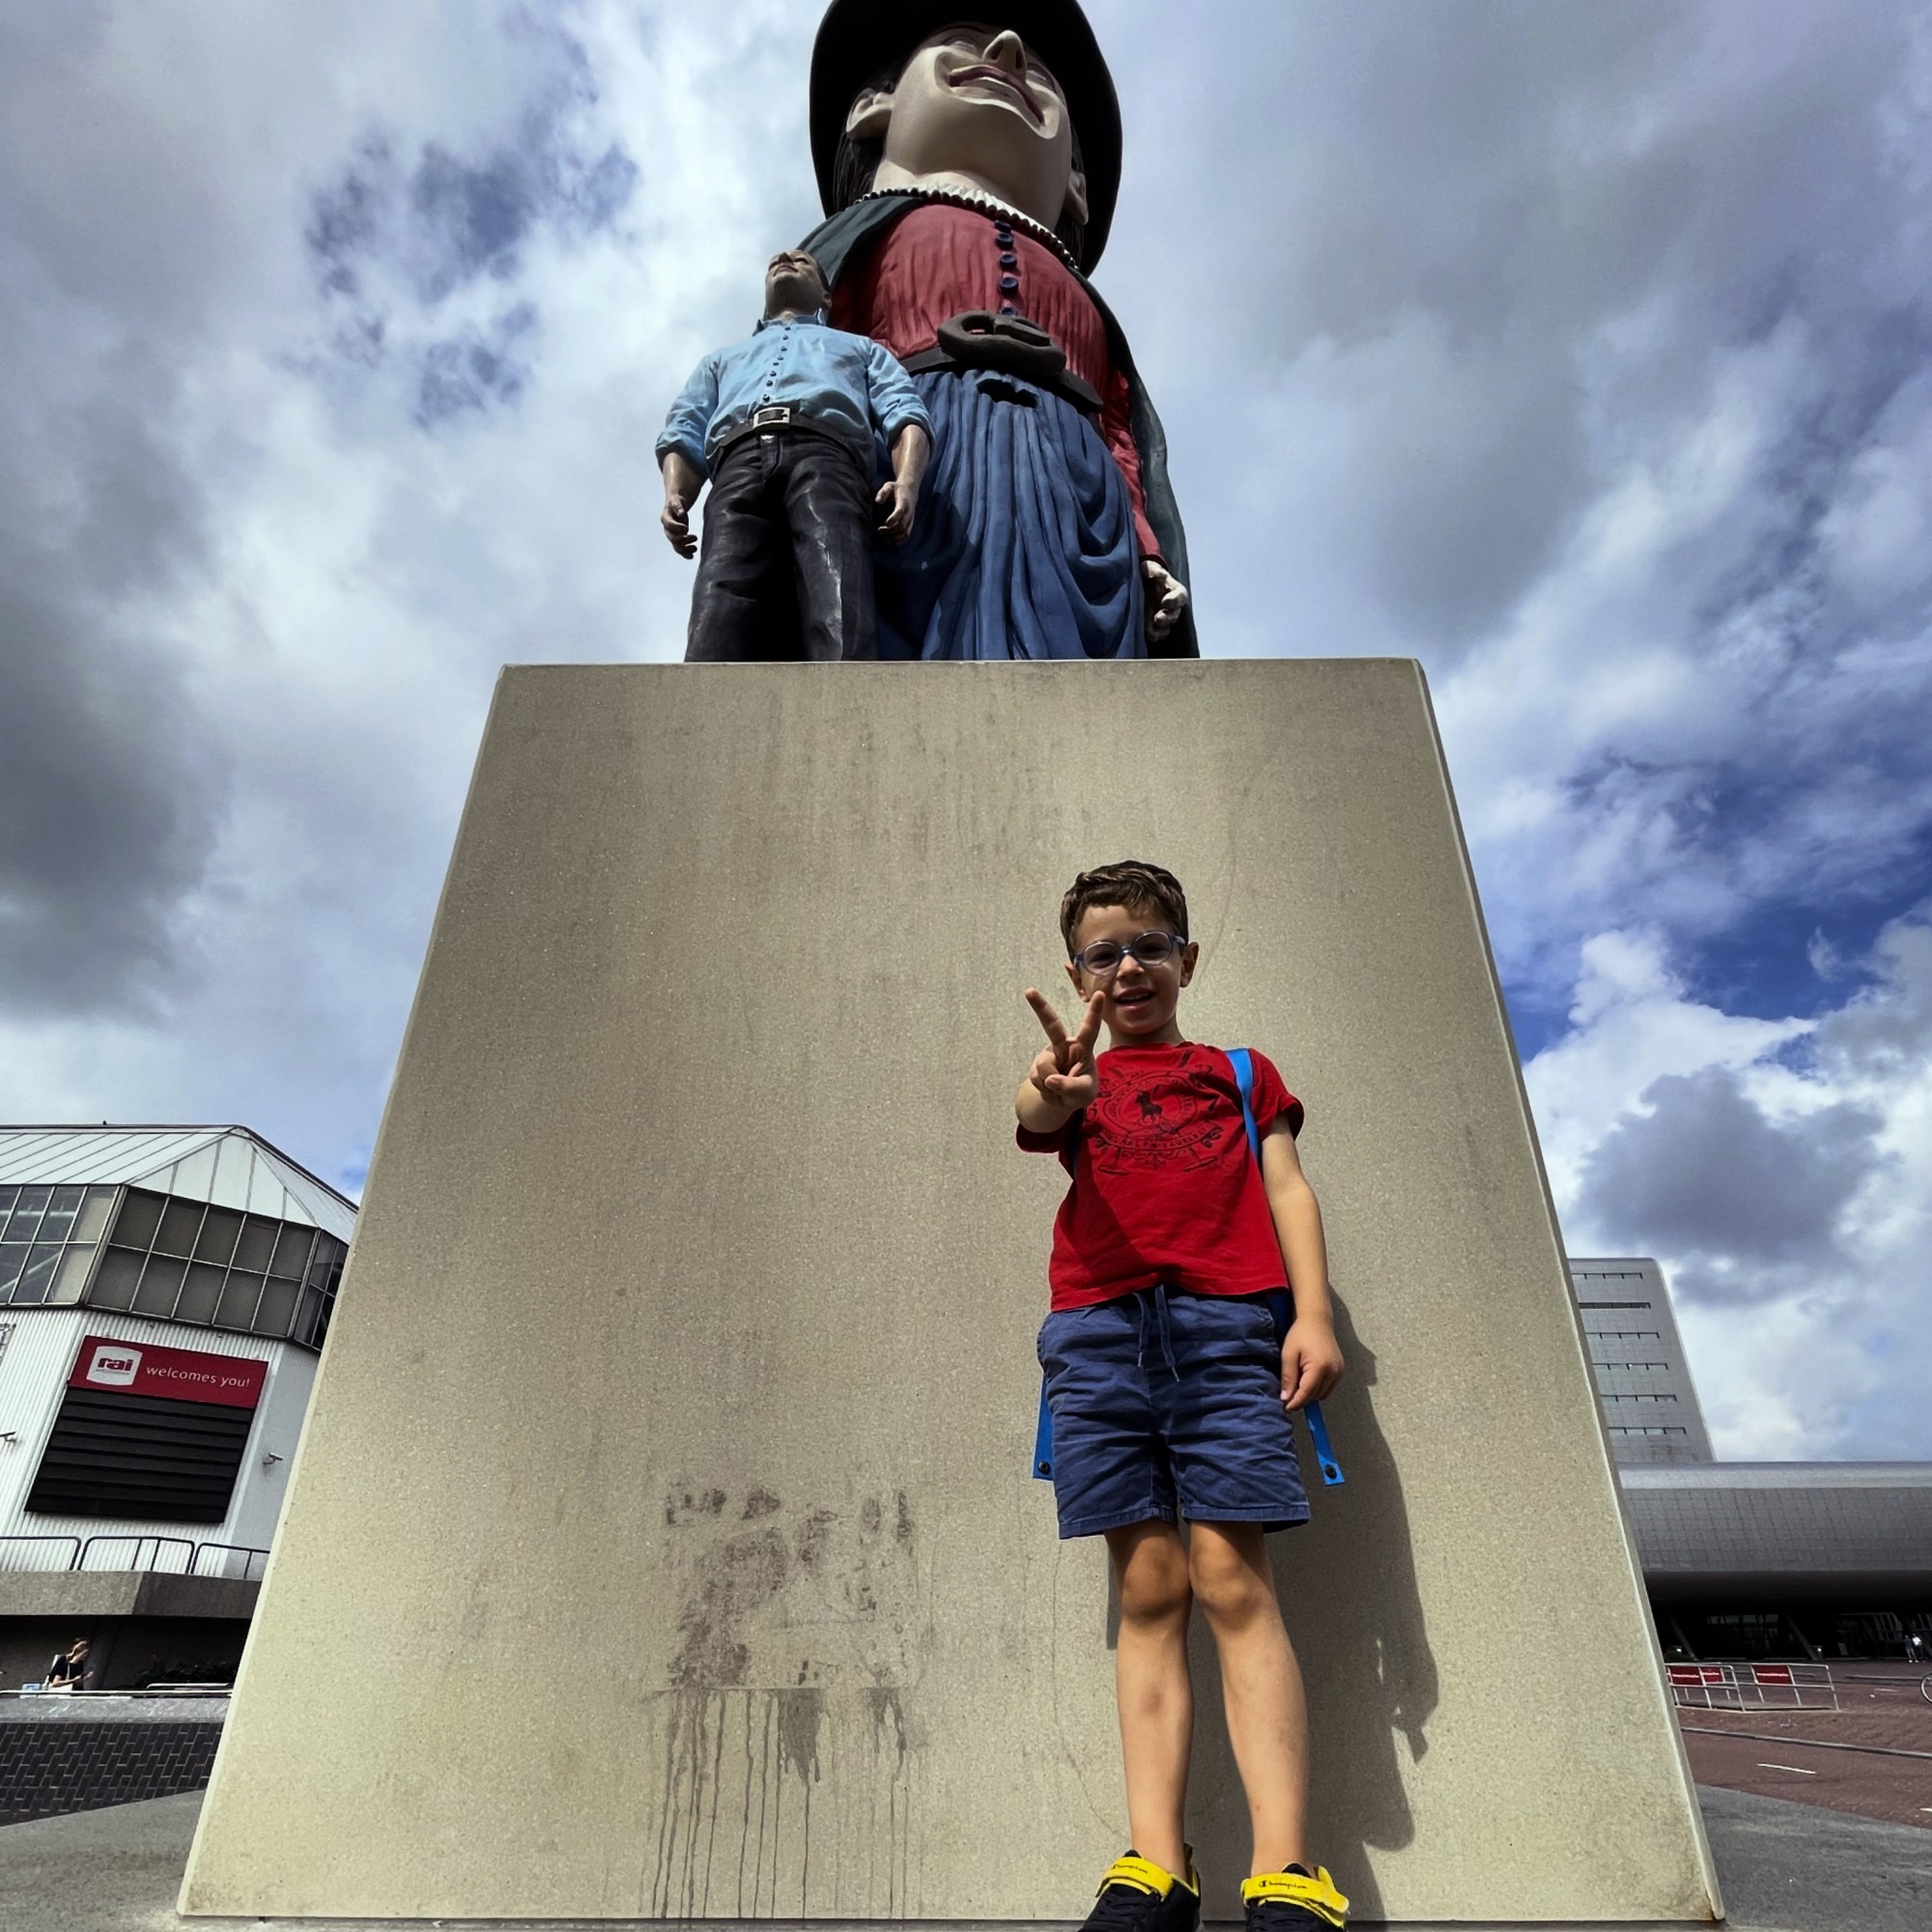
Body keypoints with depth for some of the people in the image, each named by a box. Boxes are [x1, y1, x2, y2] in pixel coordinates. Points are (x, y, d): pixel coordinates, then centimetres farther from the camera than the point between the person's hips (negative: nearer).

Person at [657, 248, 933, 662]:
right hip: (740, 466, 2)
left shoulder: (861, 347, 39)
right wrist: (675, 495, 2)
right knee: (718, 630, -29)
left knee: (840, 627, -33)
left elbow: (905, 413, 19)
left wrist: (907, 481, -6)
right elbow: (684, 434, 28)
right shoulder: (723, 359, 45)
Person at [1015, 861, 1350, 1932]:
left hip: (1226, 1321, -1)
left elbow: (1287, 1188, 12)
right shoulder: (1077, 1080, 20)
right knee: (1148, 1588, -1)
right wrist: (1053, 1088, -29)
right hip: (1098, 1331, 1)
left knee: (1232, 1576, -9)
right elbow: (1036, 1119, -4)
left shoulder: (1240, 1070, 22)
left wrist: (1314, 1312, -4)